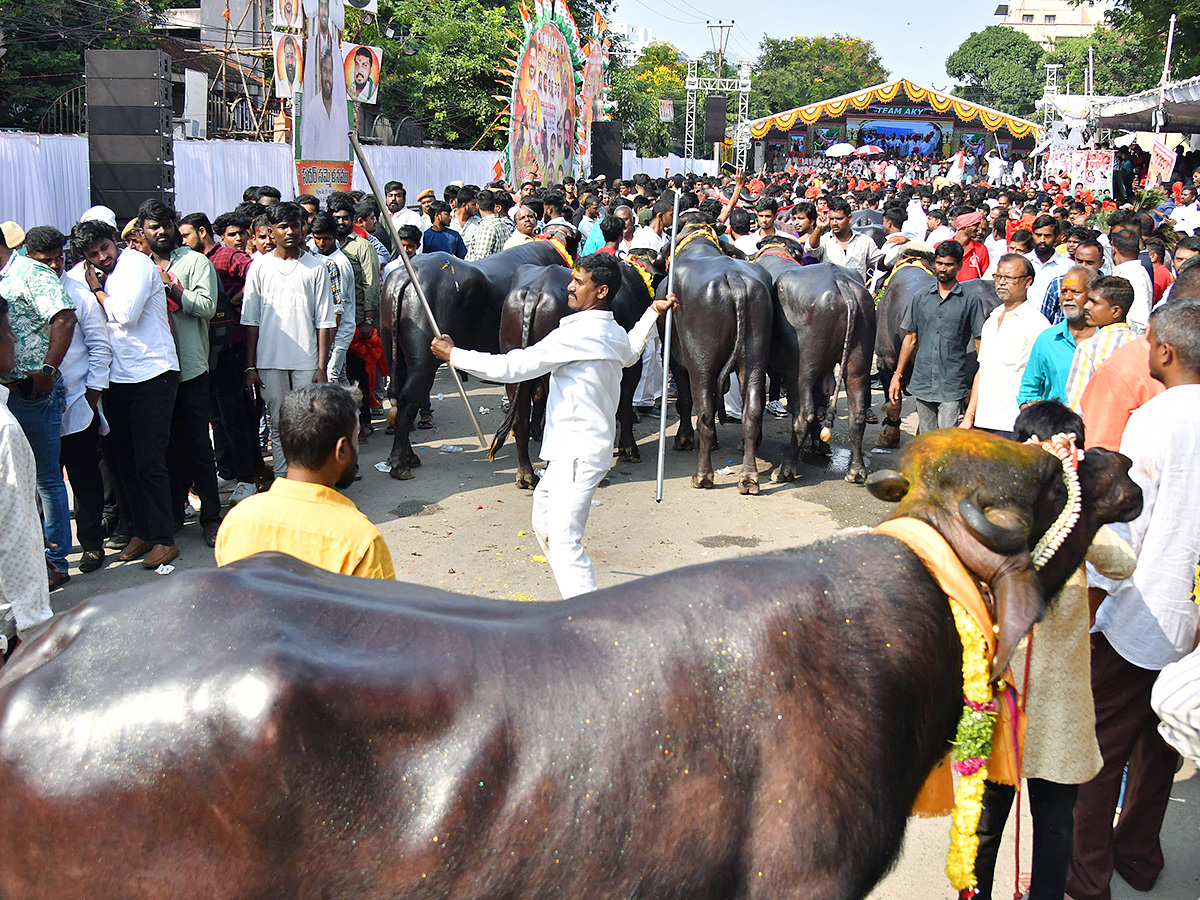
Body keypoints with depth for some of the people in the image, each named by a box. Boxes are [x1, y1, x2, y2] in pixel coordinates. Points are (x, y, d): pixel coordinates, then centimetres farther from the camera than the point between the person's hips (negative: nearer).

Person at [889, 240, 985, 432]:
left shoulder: (970, 301, 1)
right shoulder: (921, 298, 10)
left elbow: (980, 343, 2)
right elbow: (910, 339, 15)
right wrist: (897, 375, 11)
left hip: (953, 387, -3)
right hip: (922, 382, 3)